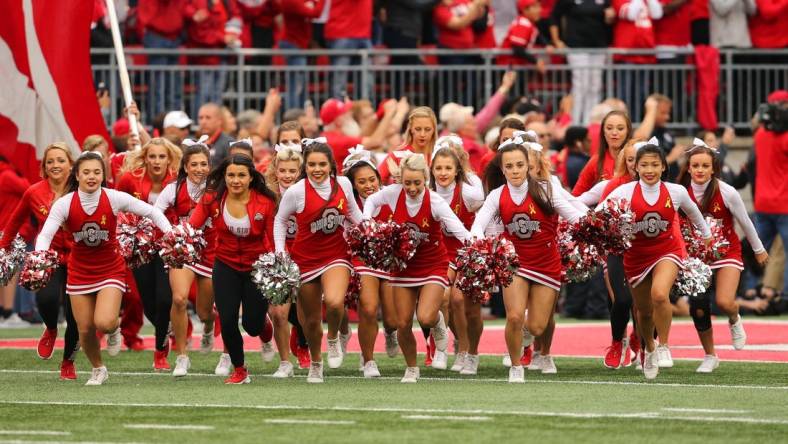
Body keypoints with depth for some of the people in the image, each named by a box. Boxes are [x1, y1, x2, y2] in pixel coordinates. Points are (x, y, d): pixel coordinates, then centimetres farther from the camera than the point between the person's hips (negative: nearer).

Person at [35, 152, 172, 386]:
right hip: (79, 272, 2)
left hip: (111, 268, -2)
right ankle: (98, 369, 30)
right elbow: (45, 235, -19)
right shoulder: (65, 204, -14)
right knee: (85, 329, 3)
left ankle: (115, 323, 17)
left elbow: (151, 212, -7)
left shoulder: (115, 198, -15)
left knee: (104, 323, -21)